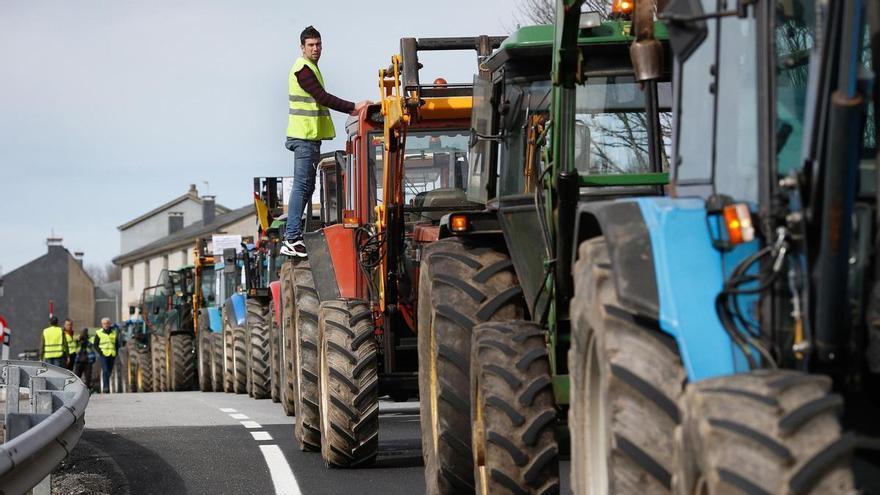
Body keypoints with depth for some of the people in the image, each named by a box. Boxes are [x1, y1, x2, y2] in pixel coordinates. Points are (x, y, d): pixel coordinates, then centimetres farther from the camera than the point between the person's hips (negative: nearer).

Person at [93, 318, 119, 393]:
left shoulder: (114, 333, 14)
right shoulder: (99, 333, 4)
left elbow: (117, 344, 20)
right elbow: (95, 344, 4)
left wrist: (116, 352, 6)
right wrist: (100, 352, -9)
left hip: (112, 355, 4)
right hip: (103, 355, -4)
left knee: (109, 372, 7)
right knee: (105, 371, -17)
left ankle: (106, 388, 17)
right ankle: (105, 387, -22)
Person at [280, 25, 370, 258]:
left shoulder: (309, 68, 20)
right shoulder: (303, 69, -13)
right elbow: (322, 97, -20)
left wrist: (349, 109, 18)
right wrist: (353, 107, -20)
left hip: (309, 136, 11)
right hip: (304, 136, -11)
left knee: (306, 186, 13)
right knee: (302, 186, -12)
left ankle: (294, 236, 16)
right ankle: (291, 240, -15)